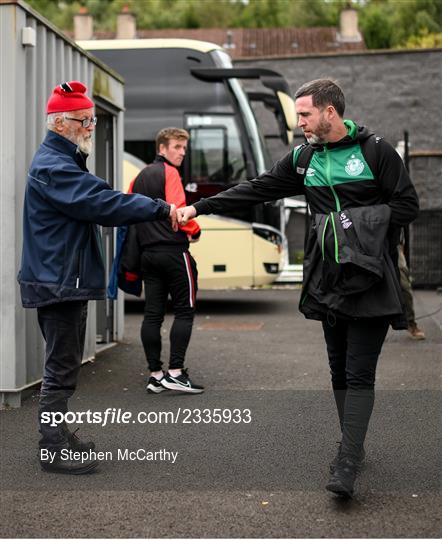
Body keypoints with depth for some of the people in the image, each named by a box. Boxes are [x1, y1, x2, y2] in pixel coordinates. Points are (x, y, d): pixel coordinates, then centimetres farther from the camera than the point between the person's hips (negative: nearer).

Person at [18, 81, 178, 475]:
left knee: (64, 364, 17)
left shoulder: (63, 162, 18)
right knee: (61, 368, -5)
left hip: (68, 281, 11)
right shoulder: (53, 167, -18)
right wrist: (162, 209, -26)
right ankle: (53, 451, 2)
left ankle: (57, 437, 28)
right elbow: (102, 203, -27)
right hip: (58, 283, -11)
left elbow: (96, 204, 15)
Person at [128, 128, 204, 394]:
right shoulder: (169, 173, -7)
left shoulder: (140, 177, 18)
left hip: (148, 253, 8)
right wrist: (195, 230, 0)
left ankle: (155, 375, 8)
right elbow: (178, 209, -16)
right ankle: (176, 372, -7)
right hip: (174, 251, -8)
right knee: (184, 310, -2)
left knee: (153, 314, 6)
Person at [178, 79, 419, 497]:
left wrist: (362, 221, -13)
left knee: (359, 372, -8)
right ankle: (352, 446, 25)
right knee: (340, 369, 12)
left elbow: (407, 204, -4)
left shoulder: (375, 150, -5)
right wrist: (199, 207, 7)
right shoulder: (303, 158, 11)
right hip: (328, 281, 6)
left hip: (370, 280, -6)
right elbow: (256, 190, 11)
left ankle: (347, 464, -11)